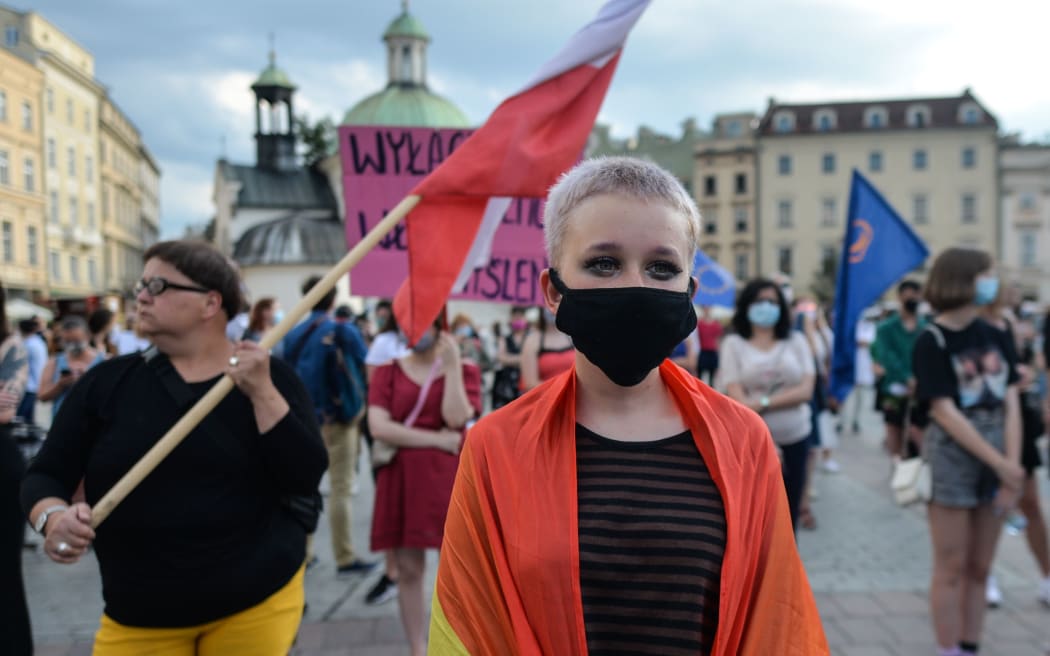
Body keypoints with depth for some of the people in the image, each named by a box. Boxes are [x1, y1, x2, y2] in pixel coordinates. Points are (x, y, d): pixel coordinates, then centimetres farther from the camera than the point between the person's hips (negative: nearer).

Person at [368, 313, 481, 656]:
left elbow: (456, 418, -12)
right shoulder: (388, 372, 7)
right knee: (408, 571, 6)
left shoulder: (464, 370, 6)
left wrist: (452, 364, -12)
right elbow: (378, 427, -8)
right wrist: (437, 439, -12)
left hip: (448, 480, -1)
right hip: (401, 481, 1)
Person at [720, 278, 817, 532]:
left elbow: (805, 391, -4)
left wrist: (763, 403, -17)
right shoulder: (733, 343, -1)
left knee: (789, 512, 11)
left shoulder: (796, 340, 6)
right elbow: (737, 399, -9)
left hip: (795, 438, 3)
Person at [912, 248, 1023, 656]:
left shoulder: (995, 337, 6)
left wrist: (1012, 466, -8)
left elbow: (1010, 404, 2)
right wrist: (1000, 463, -15)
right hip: (952, 462, -6)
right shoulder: (932, 342, -11)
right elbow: (944, 412, -14)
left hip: (998, 463, 6)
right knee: (952, 570, 3)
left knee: (979, 569, 13)